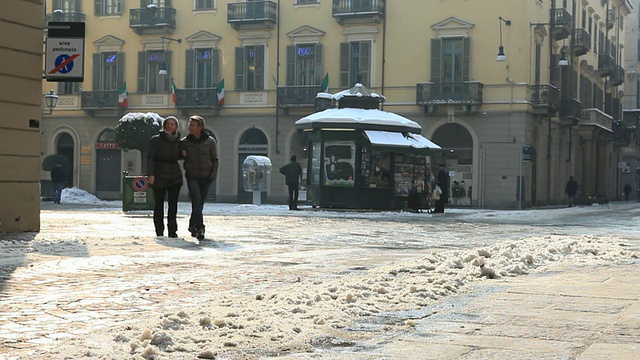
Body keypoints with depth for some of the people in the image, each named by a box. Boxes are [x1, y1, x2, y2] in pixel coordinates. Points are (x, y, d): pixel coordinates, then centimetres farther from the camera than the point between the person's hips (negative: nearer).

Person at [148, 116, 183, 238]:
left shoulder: (177, 141, 10)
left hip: (175, 175, 3)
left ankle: (172, 230, -4)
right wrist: (150, 174, -18)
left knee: (173, 203, -6)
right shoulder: (156, 140, -2)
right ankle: (159, 230, 15)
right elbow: (150, 158, -7)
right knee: (159, 203, 5)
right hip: (159, 175, -3)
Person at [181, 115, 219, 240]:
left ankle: (193, 225, 27)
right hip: (192, 177, -1)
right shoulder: (185, 142, 2)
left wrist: (213, 176, -5)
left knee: (200, 204, 7)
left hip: (206, 178, 1)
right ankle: (199, 227, -20)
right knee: (196, 202, -18)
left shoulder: (210, 141, -1)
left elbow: (215, 160, 2)